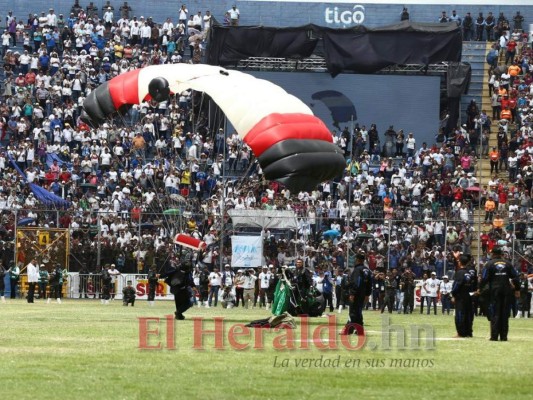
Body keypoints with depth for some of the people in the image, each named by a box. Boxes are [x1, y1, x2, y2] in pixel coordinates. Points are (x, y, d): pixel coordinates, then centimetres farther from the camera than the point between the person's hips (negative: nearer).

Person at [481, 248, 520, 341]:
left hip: (494, 291, -2)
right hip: (506, 291, 2)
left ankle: (494, 336, -5)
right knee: (505, 314, 6)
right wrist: (517, 289, 14)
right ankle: (504, 336, 4)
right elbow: (516, 277, 7)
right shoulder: (508, 264, 7)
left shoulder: (489, 264, -1)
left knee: (495, 313, 0)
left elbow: (484, 279, -6)